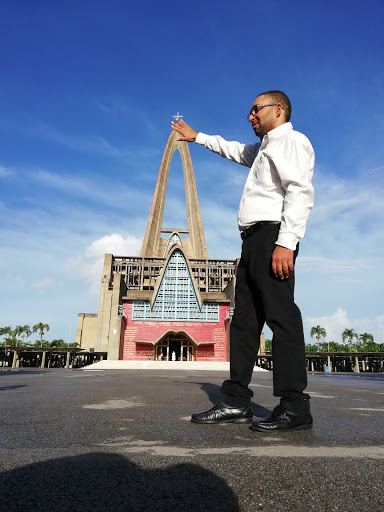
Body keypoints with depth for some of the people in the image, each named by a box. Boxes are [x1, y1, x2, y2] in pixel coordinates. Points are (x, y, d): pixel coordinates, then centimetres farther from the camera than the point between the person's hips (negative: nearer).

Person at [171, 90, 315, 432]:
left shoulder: (291, 140, 3)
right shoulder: (263, 149, 32)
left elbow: (300, 192, -13)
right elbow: (233, 150, 50)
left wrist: (286, 242, -24)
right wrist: (197, 137, 55)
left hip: (272, 235, -9)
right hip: (254, 241, 10)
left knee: (281, 316, -13)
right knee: (244, 320, 3)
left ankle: (295, 408, -7)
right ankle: (236, 403, 6)